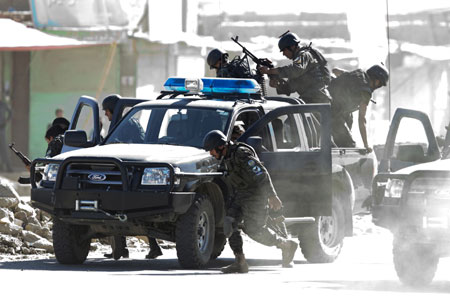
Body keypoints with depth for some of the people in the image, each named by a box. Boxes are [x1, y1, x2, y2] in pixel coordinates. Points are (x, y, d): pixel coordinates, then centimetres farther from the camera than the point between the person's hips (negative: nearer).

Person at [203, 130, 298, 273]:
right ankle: (239, 262, -10)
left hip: (255, 194, -9)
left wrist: (272, 196, -23)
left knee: (254, 229, -11)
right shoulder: (227, 157, 10)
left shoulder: (241, 154, -20)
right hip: (240, 195, 9)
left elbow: (261, 174, -22)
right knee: (229, 224, -7)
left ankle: (286, 245, 9)